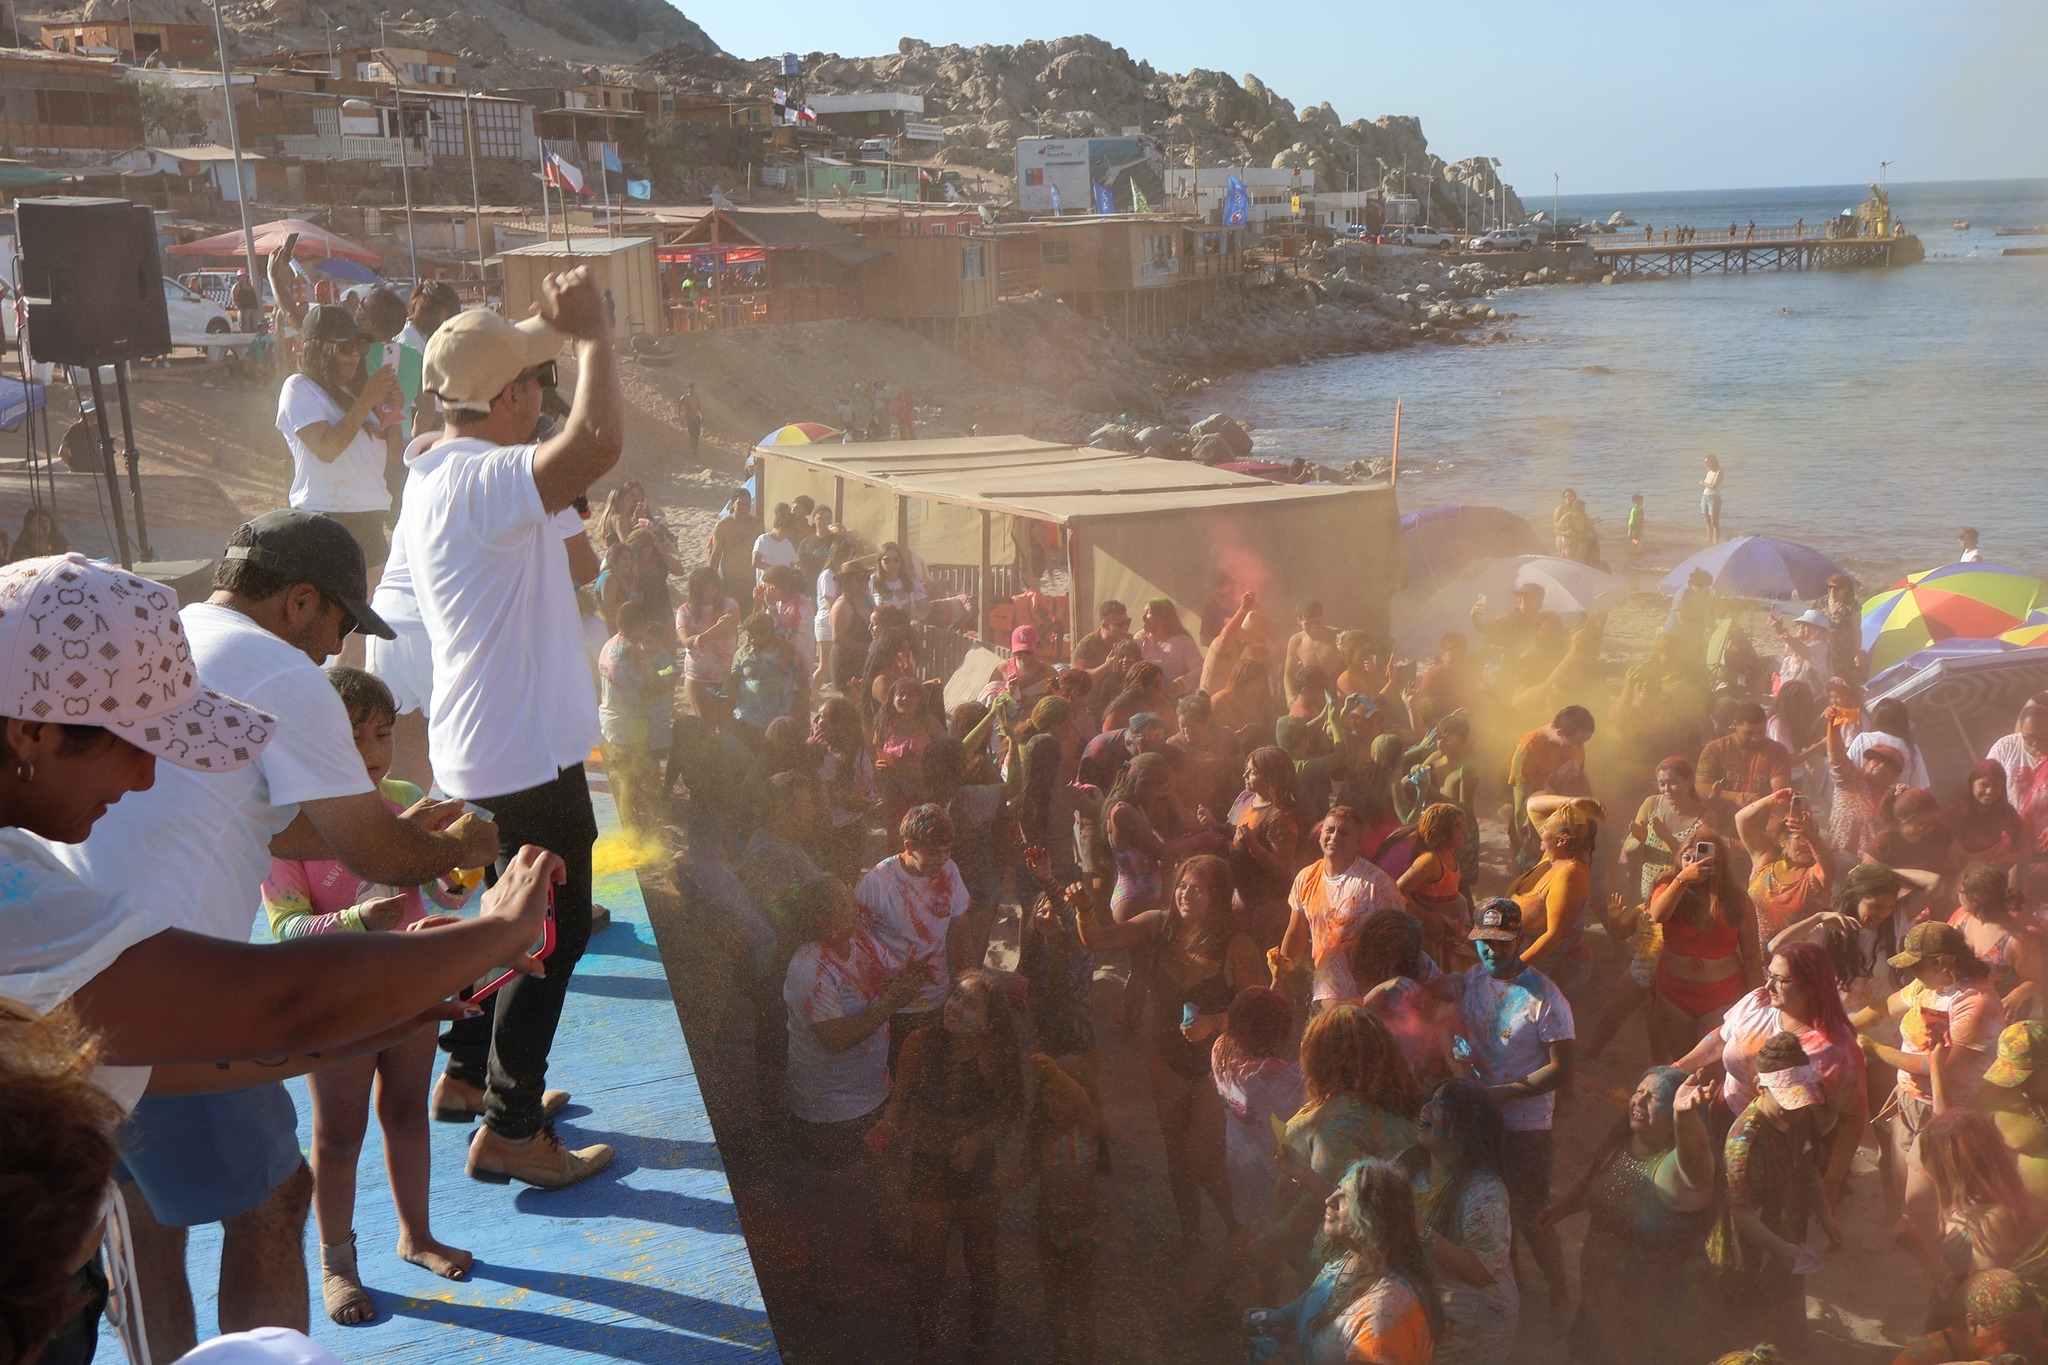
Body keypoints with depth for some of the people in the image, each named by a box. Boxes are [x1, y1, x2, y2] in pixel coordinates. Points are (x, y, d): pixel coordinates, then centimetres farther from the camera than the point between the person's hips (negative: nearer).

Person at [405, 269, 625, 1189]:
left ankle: (468, 1076, 39)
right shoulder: (478, 482, -26)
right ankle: (508, 1131, 13)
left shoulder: (440, 476, 8)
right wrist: (591, 337, -27)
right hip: (525, 753, -10)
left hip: (482, 748, 10)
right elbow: (596, 441, -42)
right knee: (553, 934, 2)